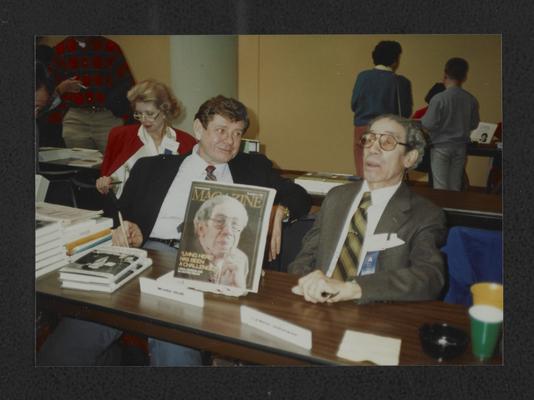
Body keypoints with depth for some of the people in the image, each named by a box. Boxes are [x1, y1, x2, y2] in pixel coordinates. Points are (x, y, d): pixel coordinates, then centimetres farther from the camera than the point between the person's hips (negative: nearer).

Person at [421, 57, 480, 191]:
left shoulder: (439, 98, -16)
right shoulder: (471, 99, -2)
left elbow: (429, 124, -15)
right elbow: (474, 124, 6)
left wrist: (421, 121, 6)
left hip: (441, 147, -4)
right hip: (461, 147, 4)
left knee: (440, 187, 2)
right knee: (455, 186, 12)